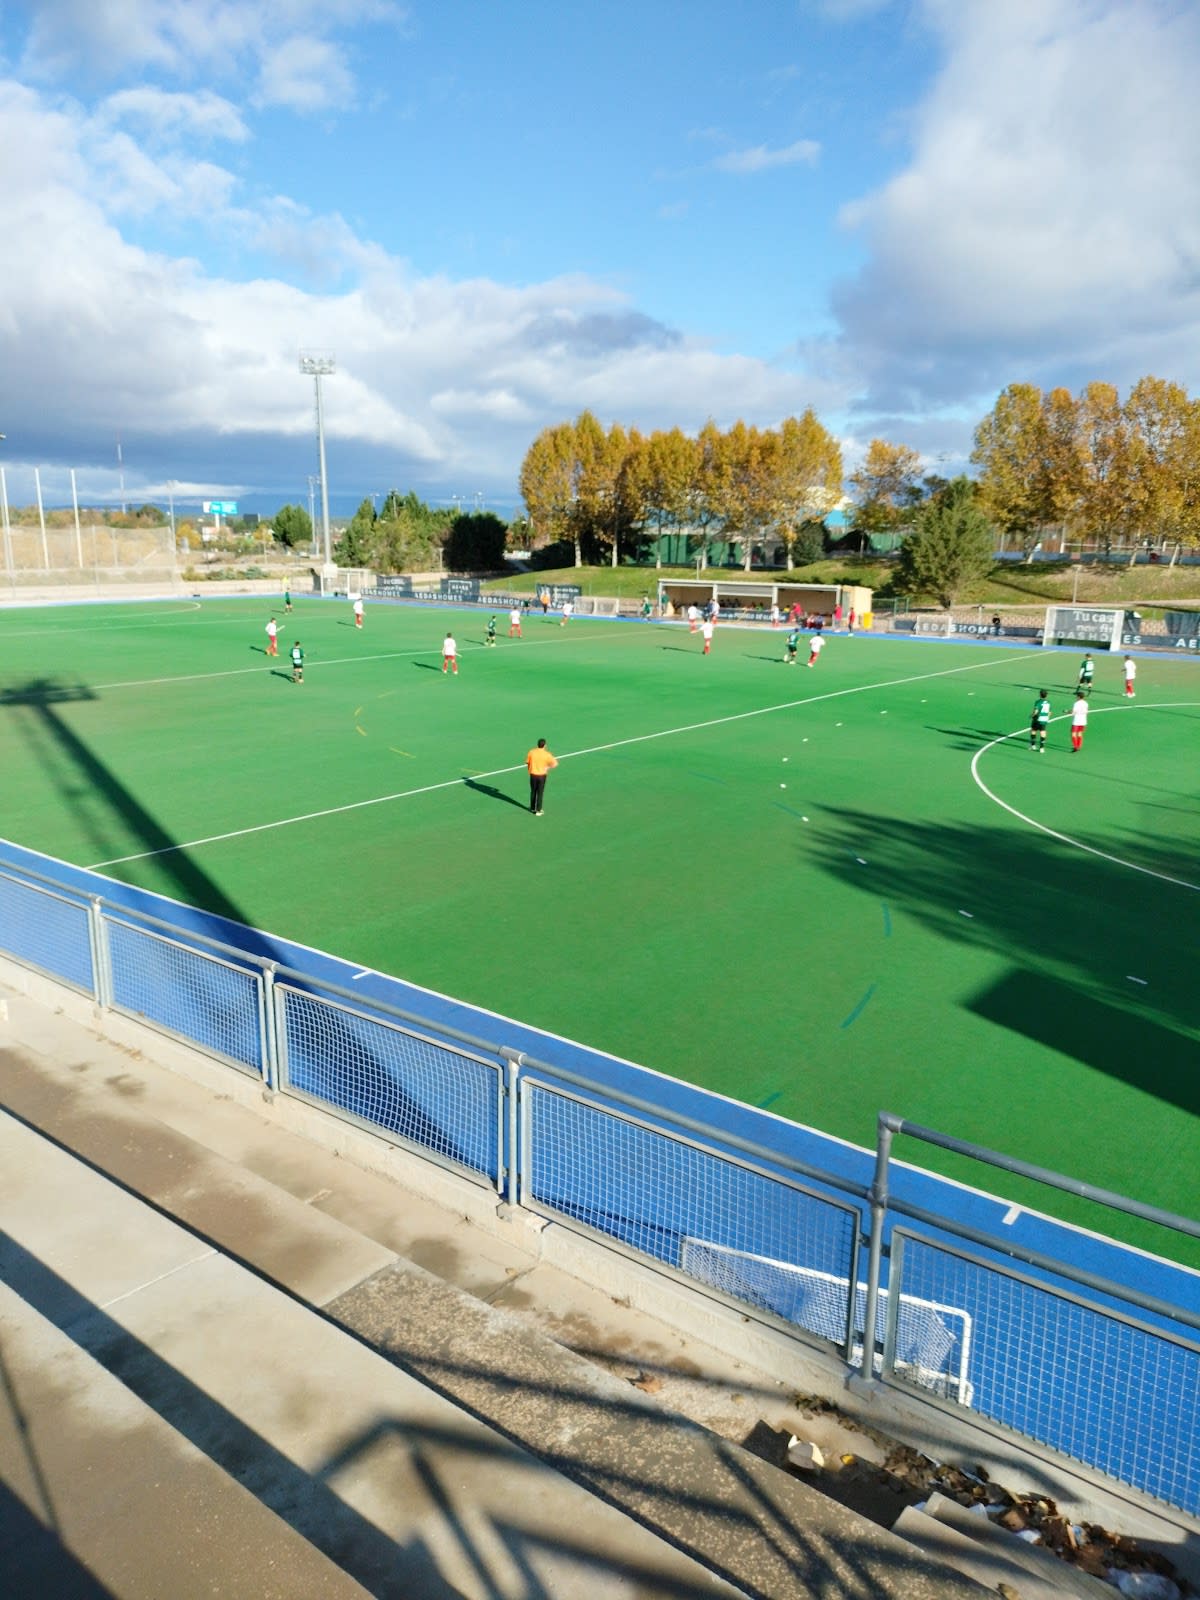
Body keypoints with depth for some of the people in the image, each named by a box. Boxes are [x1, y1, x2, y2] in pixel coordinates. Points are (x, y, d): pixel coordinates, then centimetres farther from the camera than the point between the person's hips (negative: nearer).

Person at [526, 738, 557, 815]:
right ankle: (538, 810, 9)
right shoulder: (546, 754, -12)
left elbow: (527, 762, 3)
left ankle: (532, 808, 30)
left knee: (533, 792, 18)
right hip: (542, 775, -2)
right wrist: (548, 768, 1)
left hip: (533, 774, 3)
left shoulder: (531, 752, -6)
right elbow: (555, 763, -12)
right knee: (540, 793, 6)